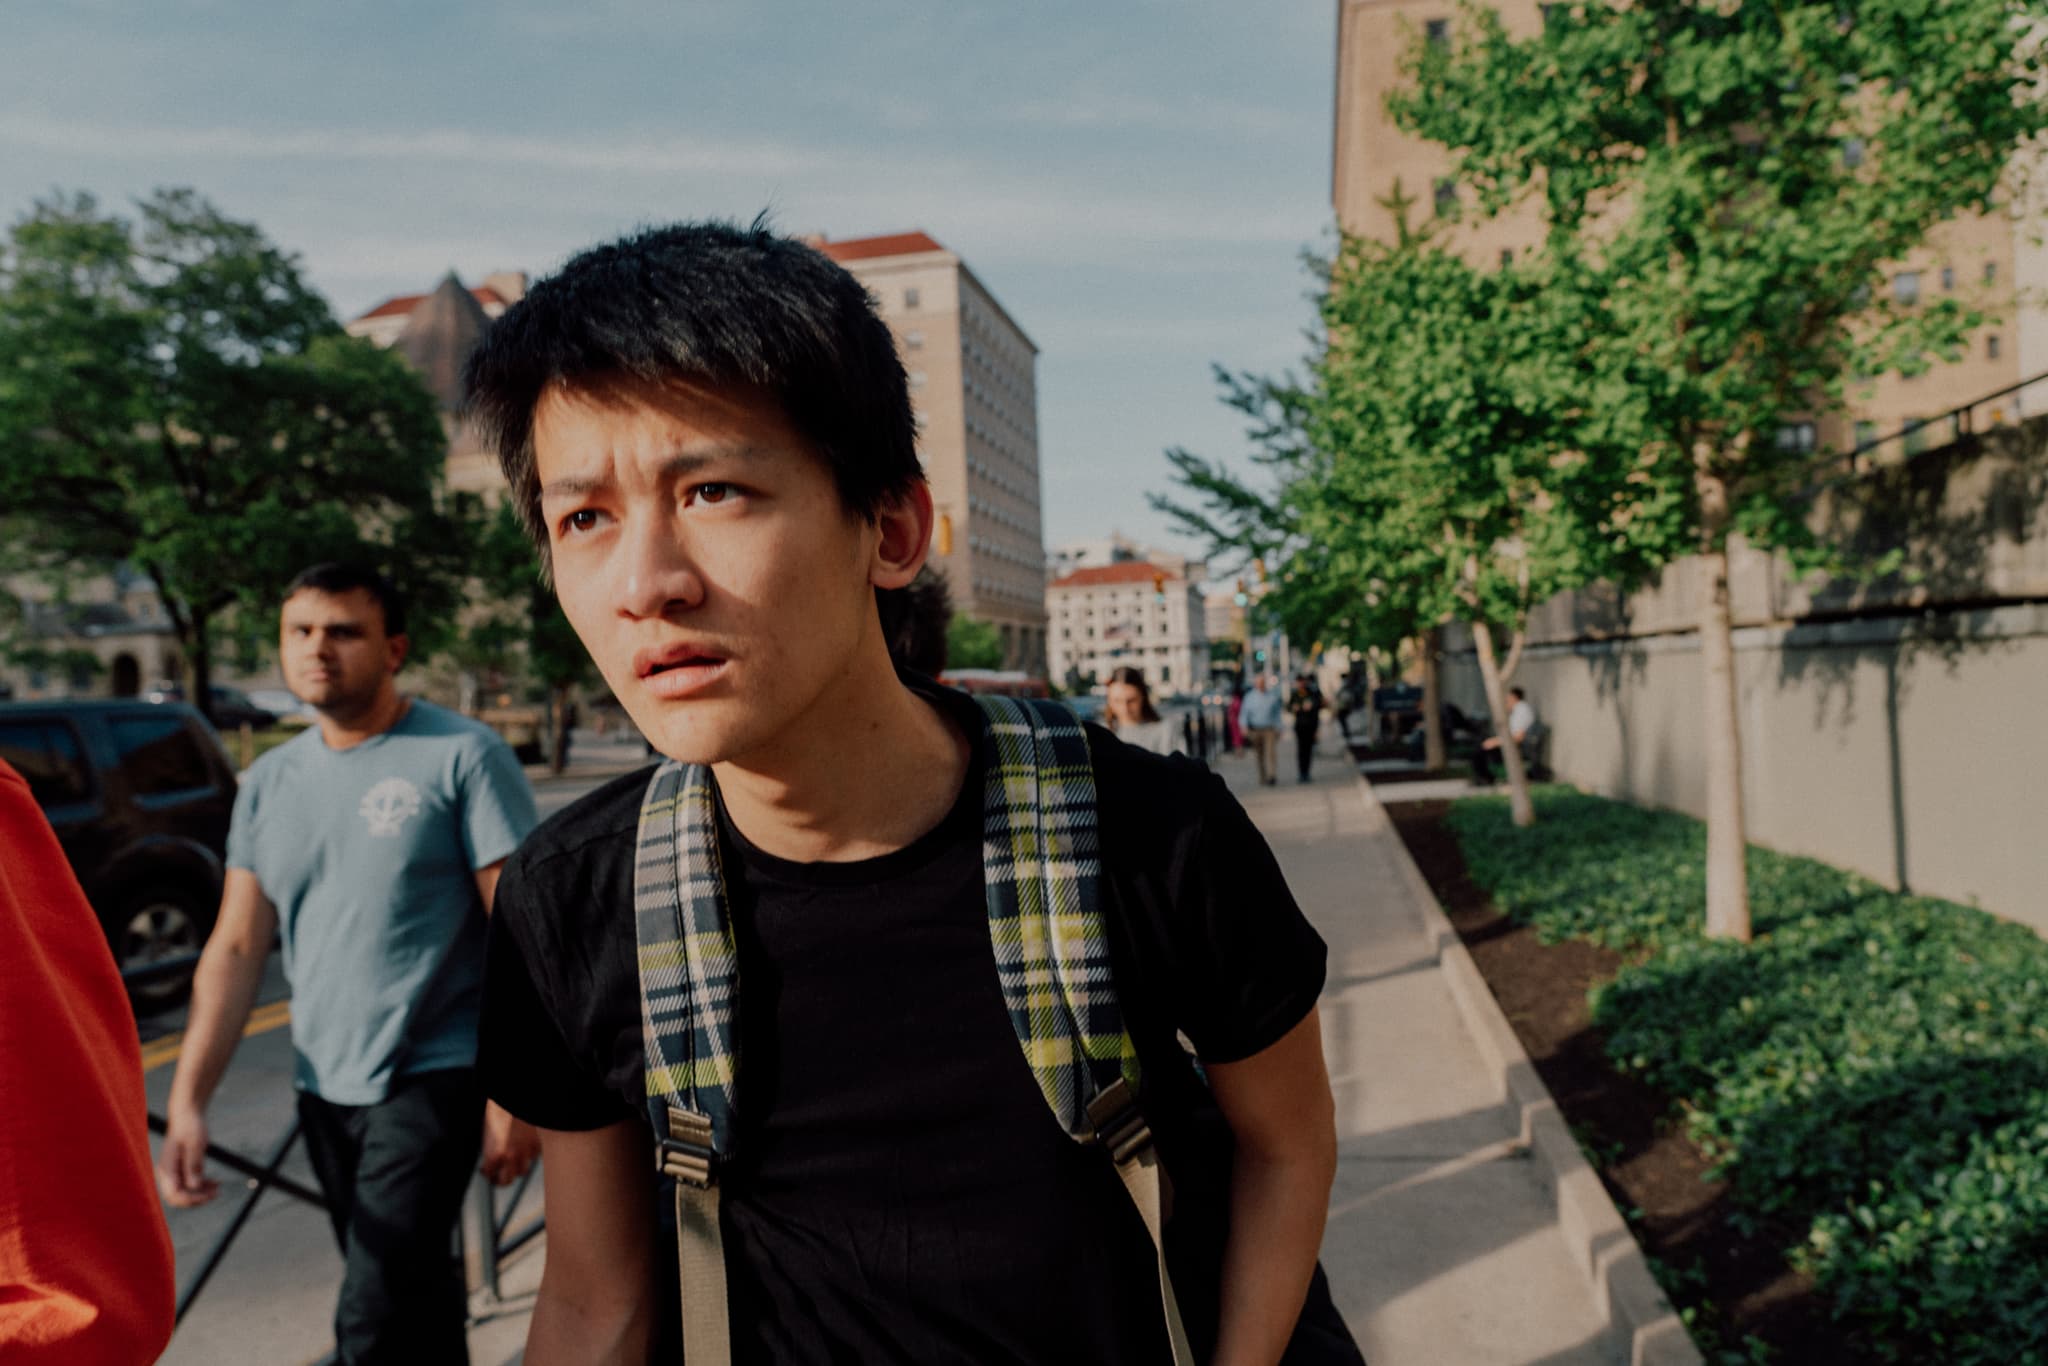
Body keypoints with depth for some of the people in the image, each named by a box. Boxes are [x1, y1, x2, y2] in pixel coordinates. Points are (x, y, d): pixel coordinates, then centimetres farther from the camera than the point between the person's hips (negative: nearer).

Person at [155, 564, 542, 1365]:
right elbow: (236, 948, 7)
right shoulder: (268, 783, 7)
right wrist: (187, 1100, -1)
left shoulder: (462, 756, -11)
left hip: (430, 1081, -6)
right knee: (415, 1298, 19)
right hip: (323, 1089, 6)